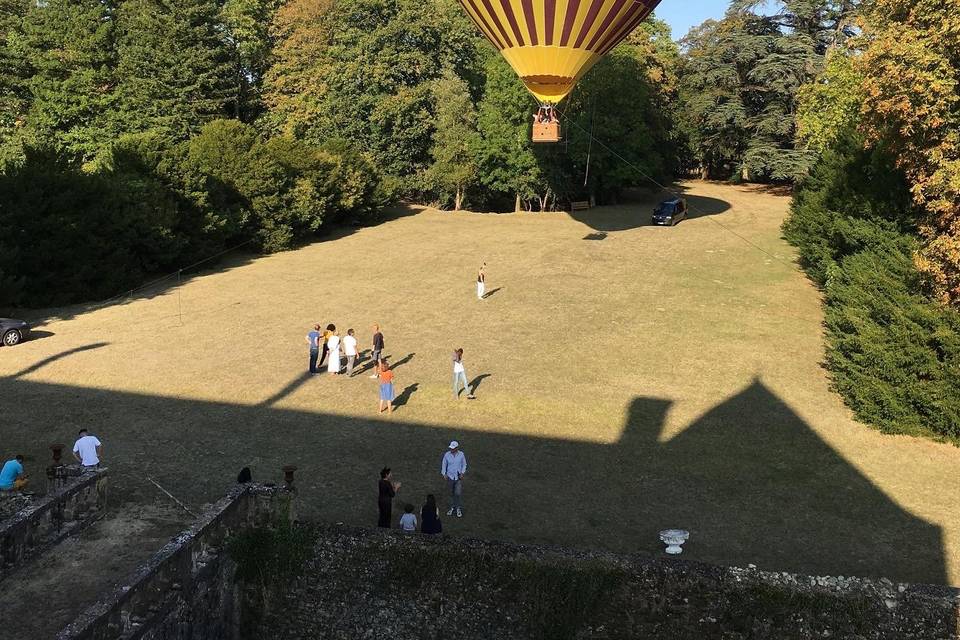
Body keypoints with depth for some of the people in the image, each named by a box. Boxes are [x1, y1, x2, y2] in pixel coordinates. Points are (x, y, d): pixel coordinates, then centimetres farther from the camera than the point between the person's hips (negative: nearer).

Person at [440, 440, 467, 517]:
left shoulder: (461, 454, -7)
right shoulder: (447, 455, -8)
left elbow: (464, 465, 5)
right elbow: (444, 465, 2)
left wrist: (462, 473, -8)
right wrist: (444, 473, -9)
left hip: (459, 477, -1)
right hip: (450, 476, 1)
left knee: (458, 493, -9)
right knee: (451, 493, 12)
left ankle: (459, 508, 9)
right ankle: (452, 507, 30)